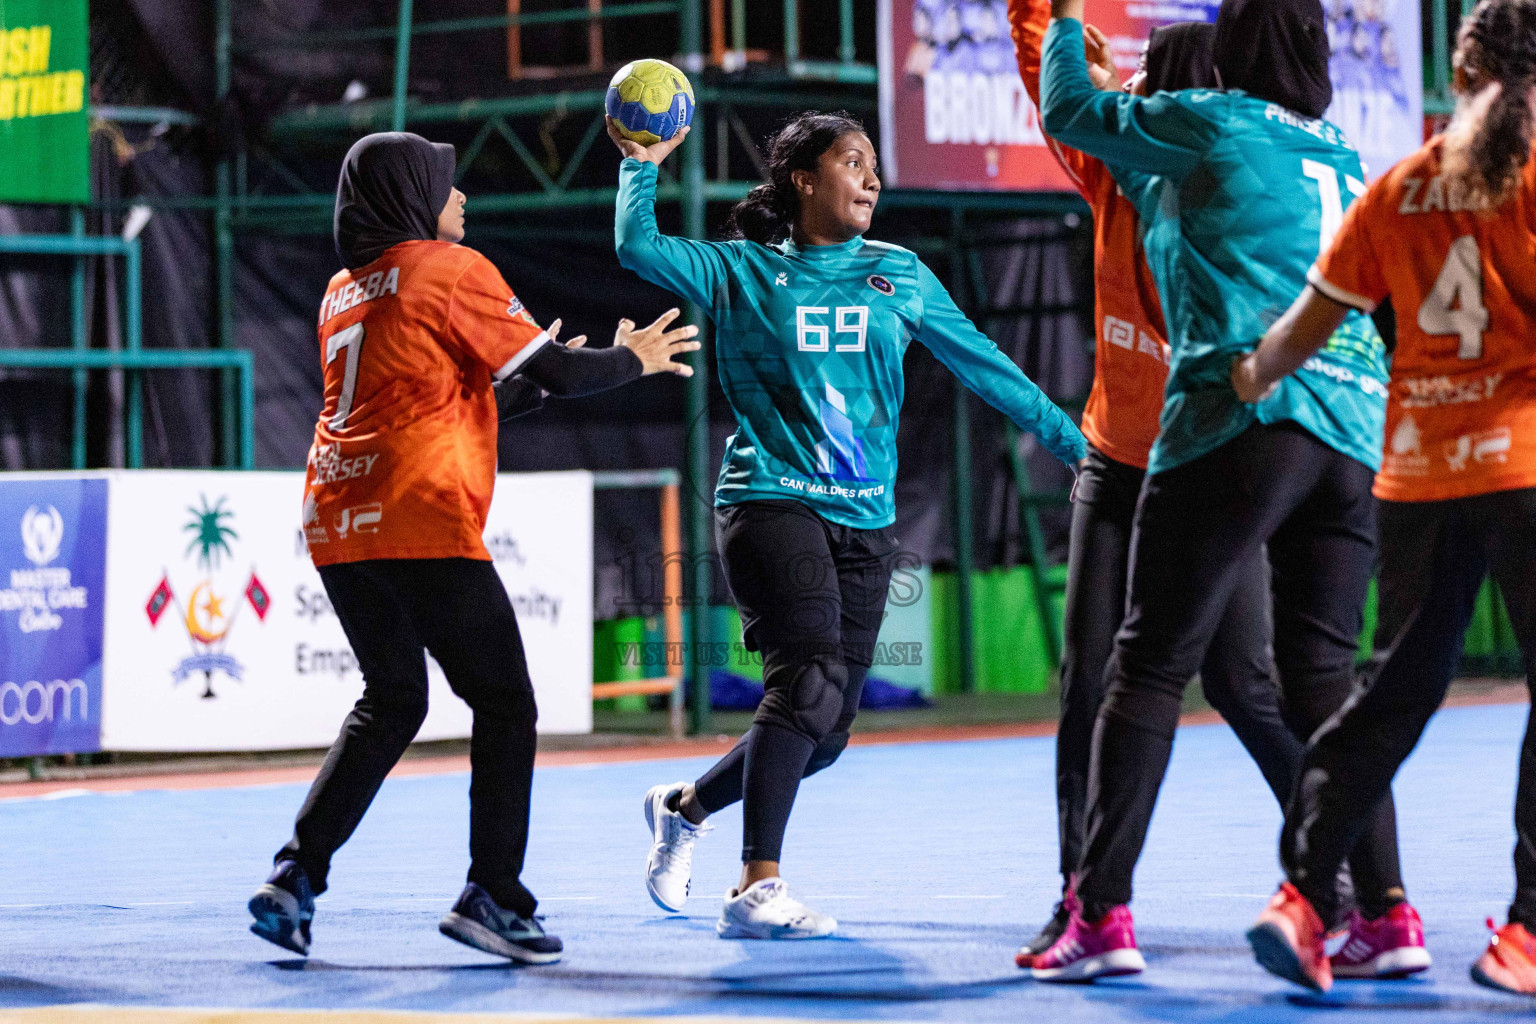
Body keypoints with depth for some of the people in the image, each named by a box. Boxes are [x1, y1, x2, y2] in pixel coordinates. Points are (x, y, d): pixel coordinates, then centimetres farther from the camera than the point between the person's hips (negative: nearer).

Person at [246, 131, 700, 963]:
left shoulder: (343, 293, 20)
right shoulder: (451, 270, -2)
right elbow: (558, 373, -3)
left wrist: (527, 370, 30)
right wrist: (632, 360, 14)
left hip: (335, 527, 7)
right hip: (421, 521, -7)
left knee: (391, 703, 19)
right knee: (504, 703, 3)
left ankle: (296, 877, 9)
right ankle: (492, 895, -4)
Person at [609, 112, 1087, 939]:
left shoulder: (900, 275, 13)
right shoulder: (743, 273, 5)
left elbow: (983, 366, 15)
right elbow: (639, 248, -5)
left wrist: (1071, 441, 13)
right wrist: (643, 165, -14)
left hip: (864, 521, 5)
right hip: (771, 499, -5)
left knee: (827, 729, 2)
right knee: (809, 681, -23)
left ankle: (686, 807, 28)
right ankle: (758, 887, -19)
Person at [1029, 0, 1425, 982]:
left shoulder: (1215, 123, 4)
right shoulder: (1346, 163, 22)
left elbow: (1069, 110, 15)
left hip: (1242, 417, -6)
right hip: (1357, 431, 6)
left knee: (1149, 666, -2)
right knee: (1324, 677, 9)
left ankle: (1102, 913, -8)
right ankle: (1389, 911, 0)